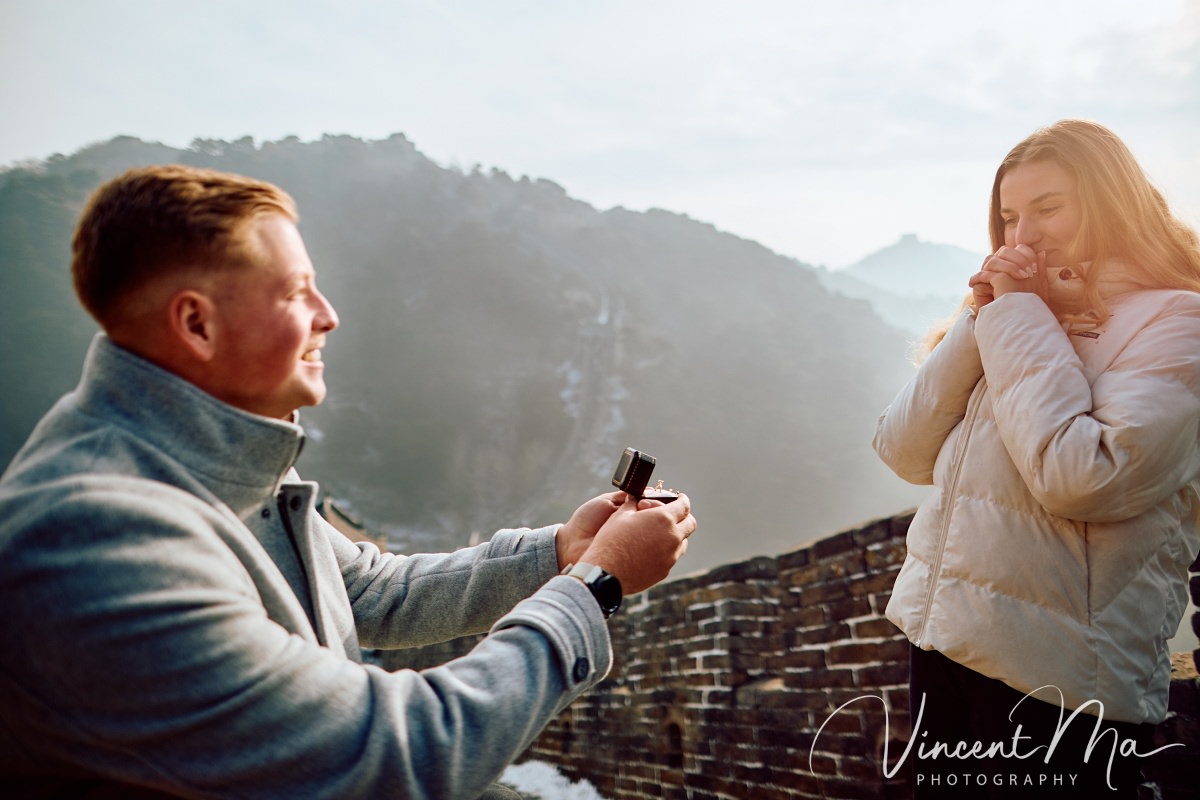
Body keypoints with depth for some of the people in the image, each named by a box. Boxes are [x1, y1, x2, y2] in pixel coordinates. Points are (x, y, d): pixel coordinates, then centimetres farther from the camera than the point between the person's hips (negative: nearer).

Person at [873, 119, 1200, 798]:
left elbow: (1080, 478, -25)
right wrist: (983, 322, -6)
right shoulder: (1008, 319, 11)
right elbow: (906, 454, 2)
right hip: (941, 640, 7)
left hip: (1057, 674, -6)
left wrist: (1021, 317, -15)